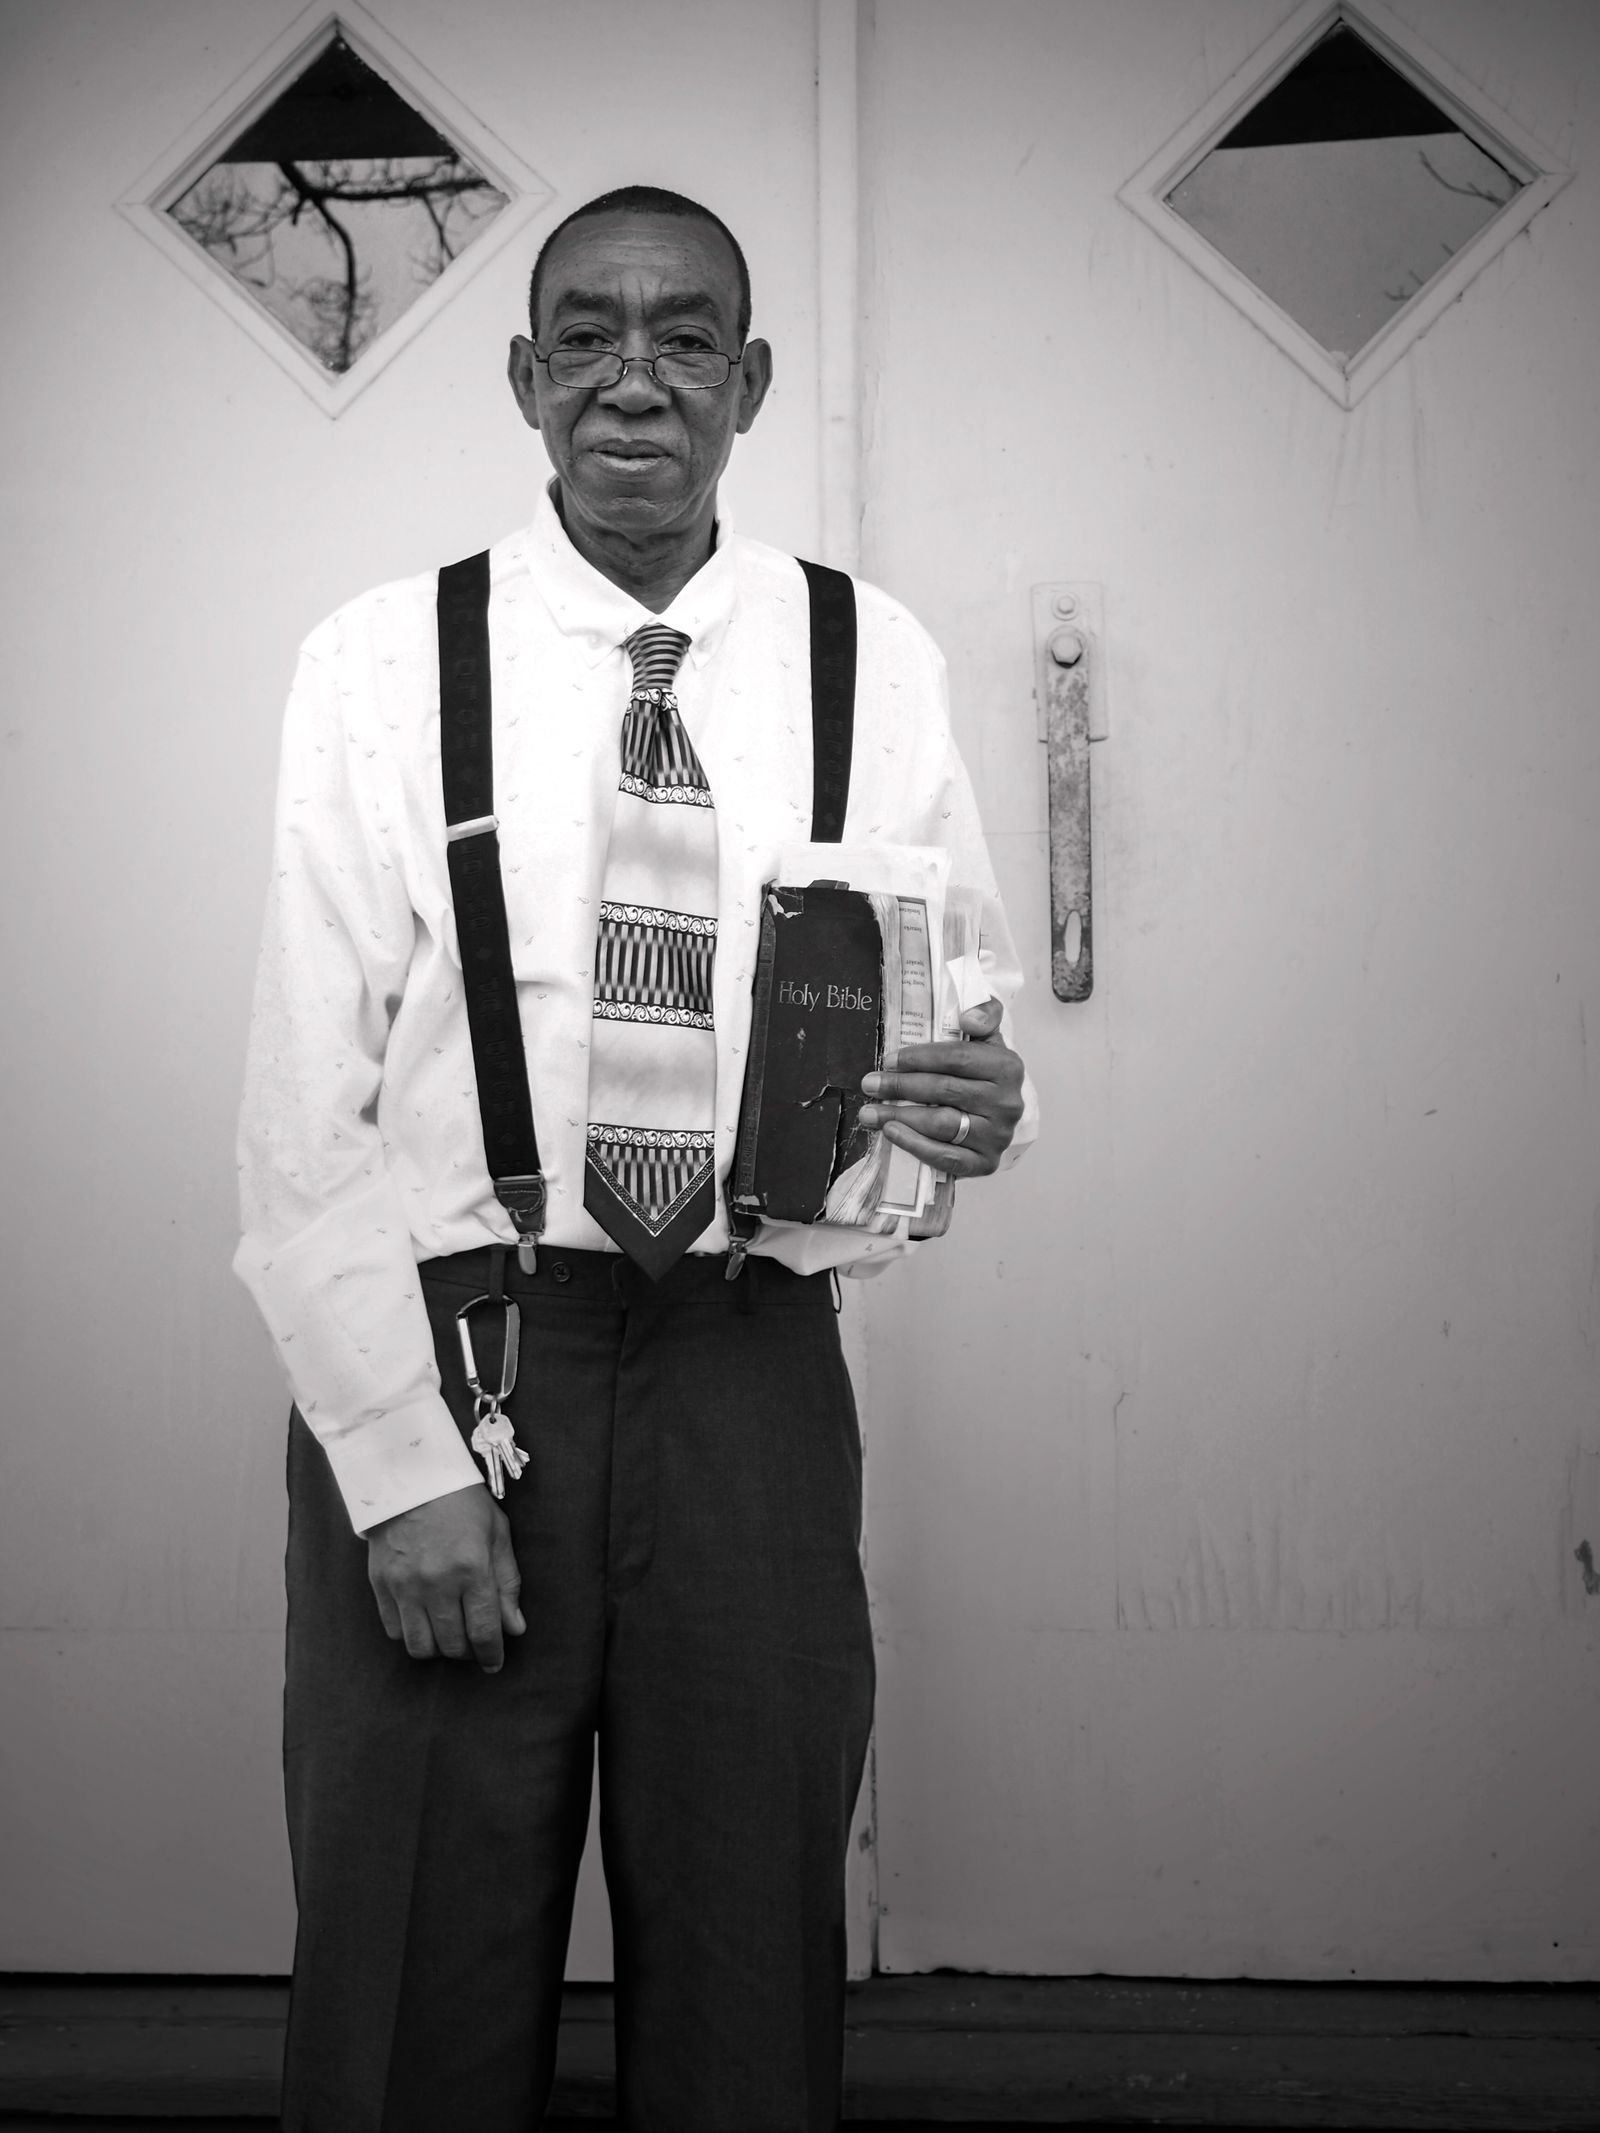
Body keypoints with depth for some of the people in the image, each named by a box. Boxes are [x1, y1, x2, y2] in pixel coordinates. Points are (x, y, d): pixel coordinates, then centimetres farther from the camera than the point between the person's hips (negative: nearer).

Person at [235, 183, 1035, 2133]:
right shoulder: (380, 663, 0)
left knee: (755, 1968, 11)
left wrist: (974, 1108, -13)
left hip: (753, 1373, 2)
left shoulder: (873, 660, 5)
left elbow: (971, 1008, 11)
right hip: (446, 1345, -1)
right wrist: (404, 1458, -11)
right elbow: (303, 1105, -4)